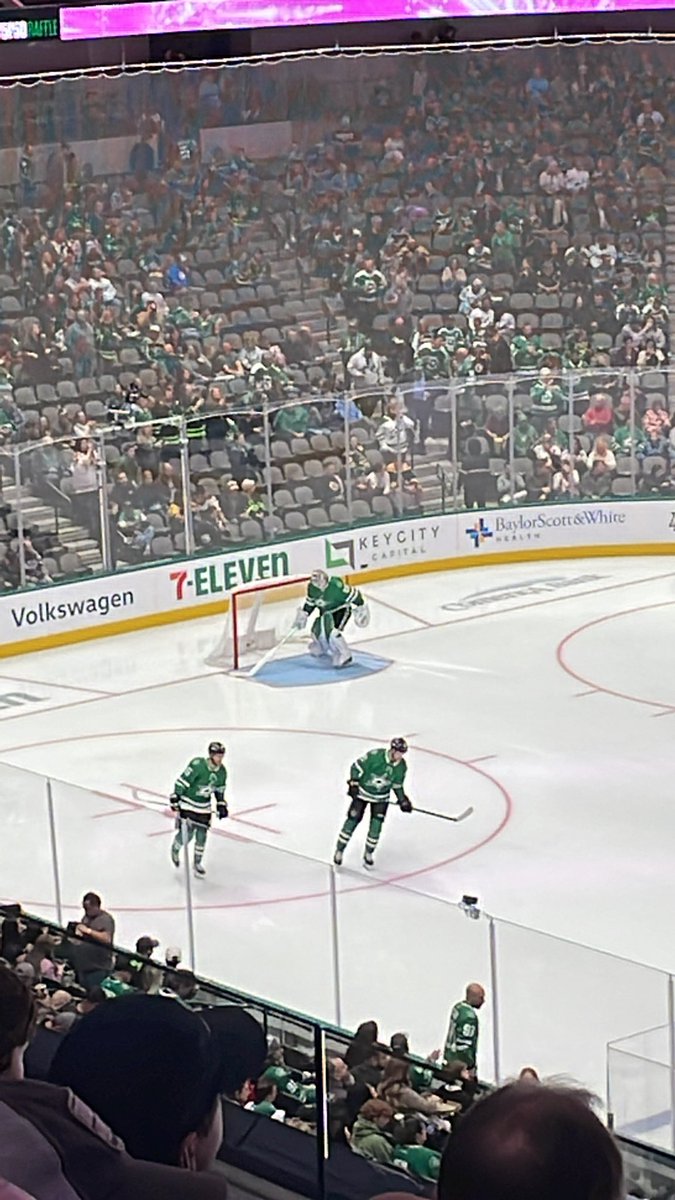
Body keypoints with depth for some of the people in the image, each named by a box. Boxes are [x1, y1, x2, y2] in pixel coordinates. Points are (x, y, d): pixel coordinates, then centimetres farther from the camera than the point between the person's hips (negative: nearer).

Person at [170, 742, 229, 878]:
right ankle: (175, 849, 28)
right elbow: (182, 781, -20)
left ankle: (197, 863, 22)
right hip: (188, 804, -5)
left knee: (202, 835, 4)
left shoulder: (222, 772, -4)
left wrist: (221, 805, 8)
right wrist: (175, 797, -20)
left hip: (204, 807, 5)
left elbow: (219, 789, 12)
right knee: (186, 833, -6)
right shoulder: (197, 765, -25)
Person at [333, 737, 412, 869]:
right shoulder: (375, 756, -28)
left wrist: (402, 800, 1)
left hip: (381, 797, 4)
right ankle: (339, 851, 8)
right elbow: (356, 767, -18)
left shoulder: (401, 766, -11)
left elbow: (397, 784, 6)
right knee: (353, 819, -4)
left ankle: (368, 854, 12)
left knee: (377, 824, -5)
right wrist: (353, 784, -22)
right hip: (363, 791, -4)